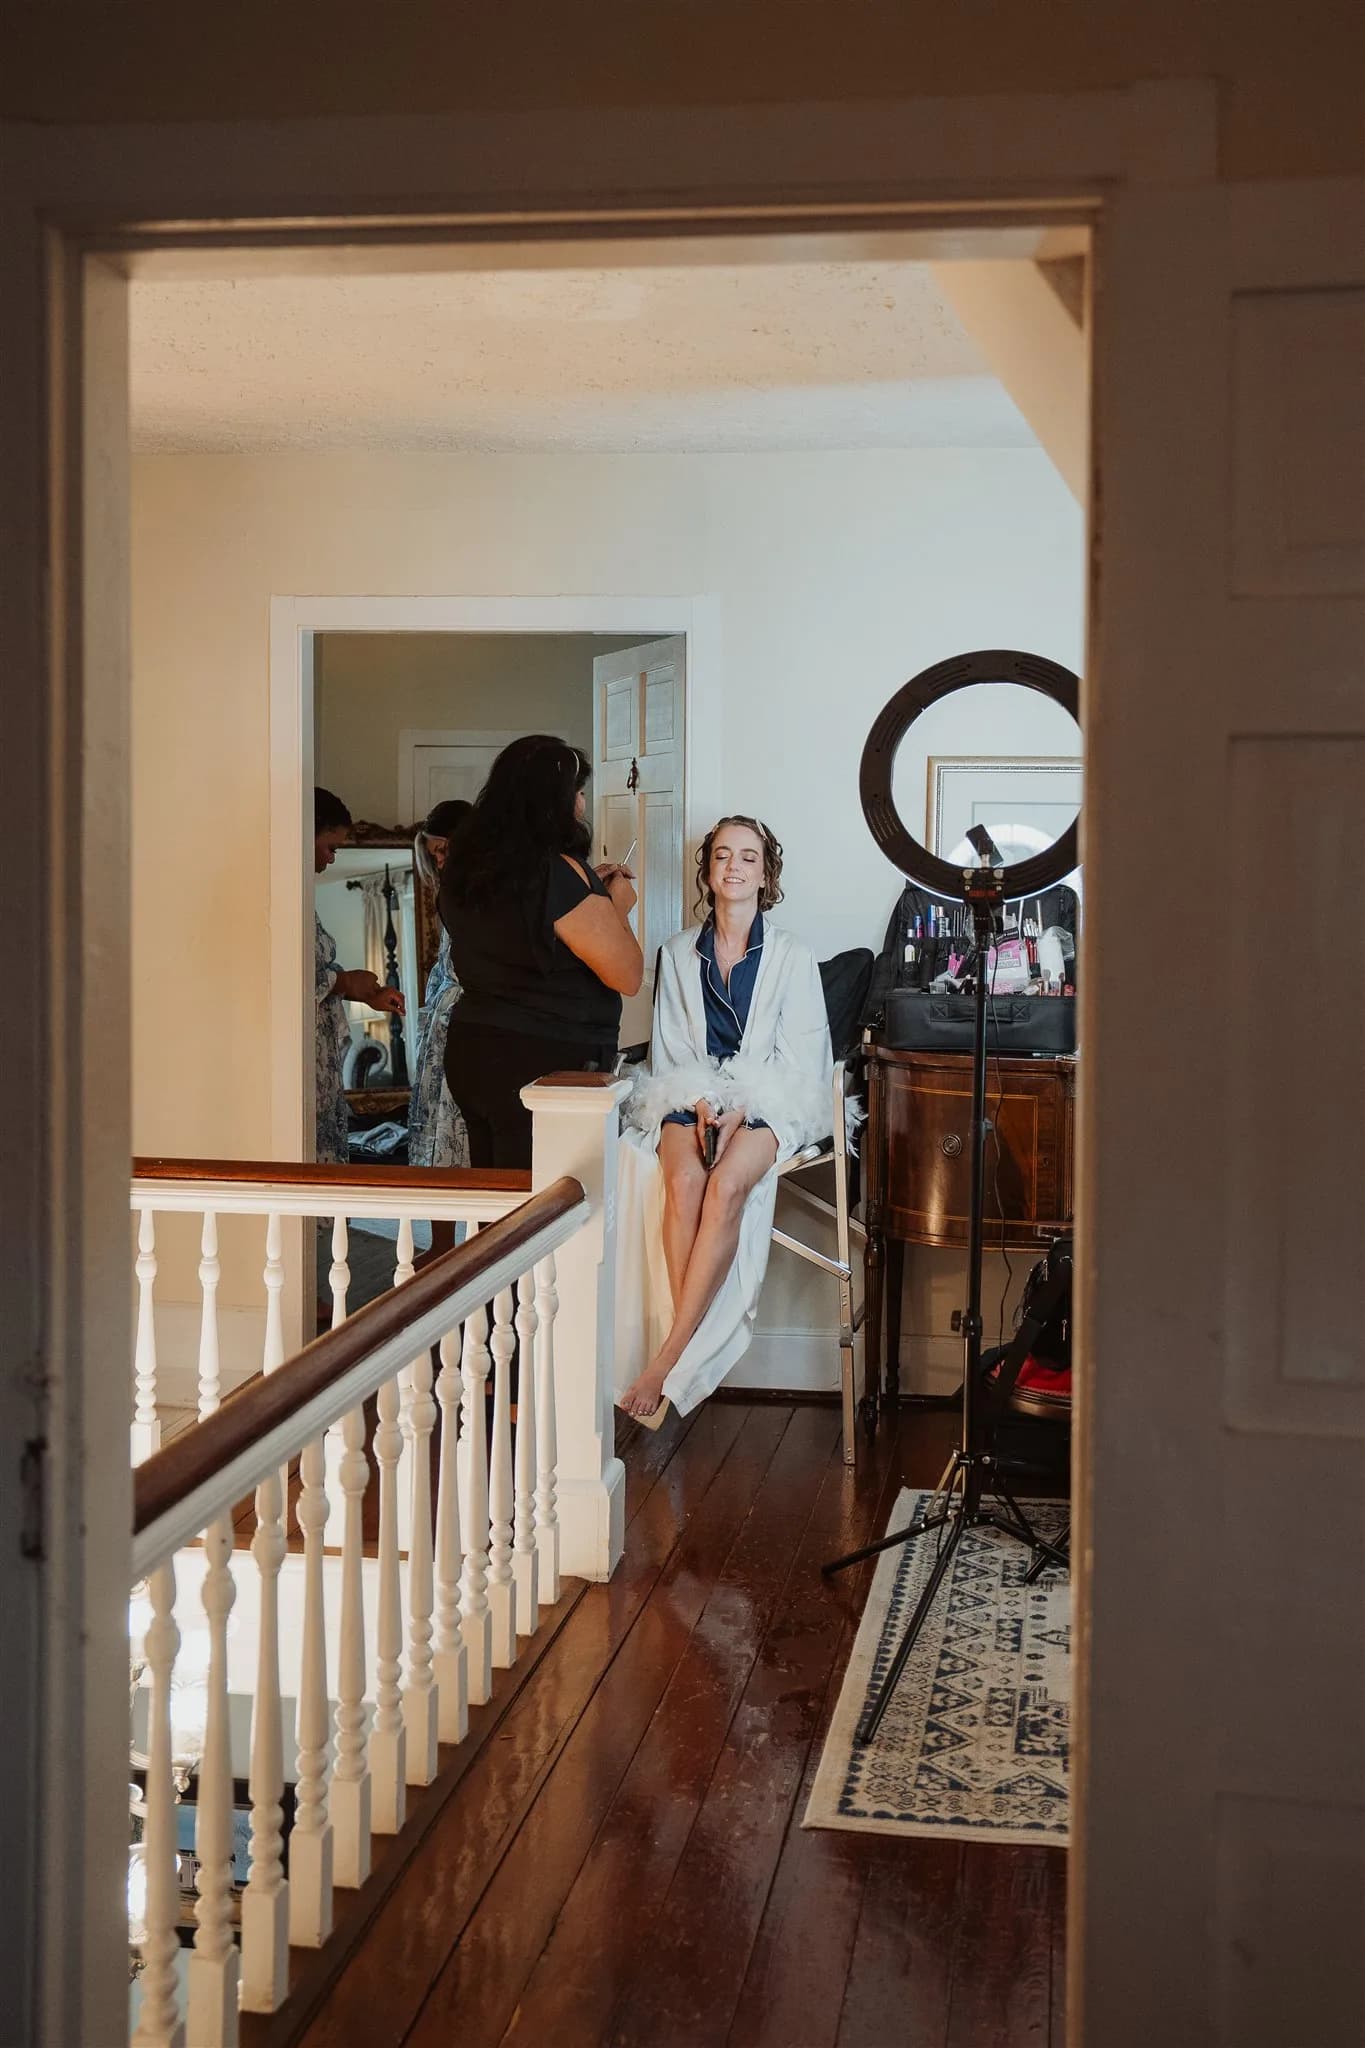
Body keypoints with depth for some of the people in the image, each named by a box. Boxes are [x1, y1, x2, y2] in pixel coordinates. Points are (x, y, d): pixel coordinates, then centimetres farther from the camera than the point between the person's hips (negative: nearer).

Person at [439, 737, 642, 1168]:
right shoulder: (561, 874, -18)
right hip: (546, 1063, -8)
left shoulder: (466, 868, 6)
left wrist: (591, 892, 20)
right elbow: (628, 977, -13)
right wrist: (618, 907, 3)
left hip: (469, 1052, 8)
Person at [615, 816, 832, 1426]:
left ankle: (666, 1361, -34)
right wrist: (699, 1102, -9)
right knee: (684, 1177, -33)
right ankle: (690, 1352, -32)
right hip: (691, 1097, 2)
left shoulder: (793, 957, 5)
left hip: (768, 1101, -2)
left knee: (727, 1183, -34)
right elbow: (668, 1050, 11)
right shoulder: (678, 954, 13)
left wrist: (740, 1109, -15)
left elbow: (800, 1056, -1)